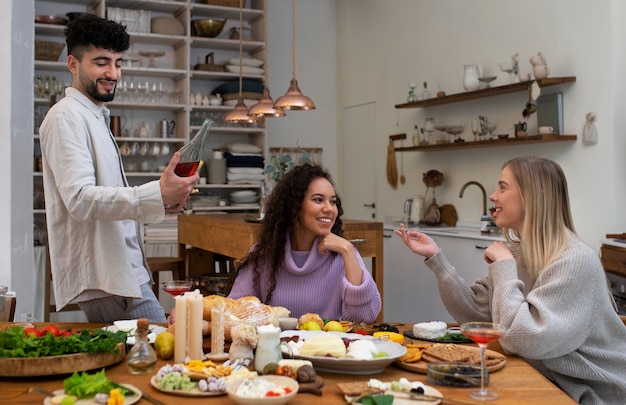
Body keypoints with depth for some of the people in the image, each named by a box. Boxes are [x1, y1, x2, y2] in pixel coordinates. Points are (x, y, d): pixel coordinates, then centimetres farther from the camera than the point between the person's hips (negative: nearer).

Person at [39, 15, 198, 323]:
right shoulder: (66, 116, -11)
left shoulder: (95, 116, 21)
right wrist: (156, 196, -33)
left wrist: (160, 202, 9)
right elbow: (80, 198, -24)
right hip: (105, 277, -10)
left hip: (122, 271, 10)